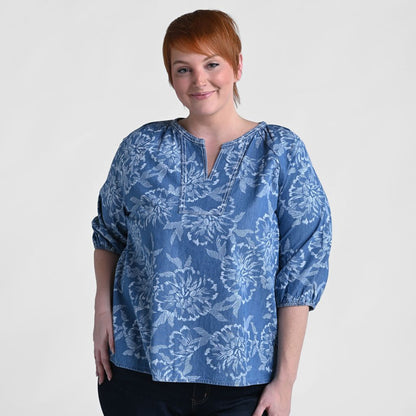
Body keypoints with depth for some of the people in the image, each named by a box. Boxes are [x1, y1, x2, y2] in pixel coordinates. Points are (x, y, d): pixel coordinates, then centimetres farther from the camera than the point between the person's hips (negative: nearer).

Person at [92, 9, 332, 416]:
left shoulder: (281, 152, -3)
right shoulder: (142, 148, 2)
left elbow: (300, 271, -4)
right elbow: (108, 232, 15)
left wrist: (285, 380, -7)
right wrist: (103, 309, 0)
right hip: (139, 368, 1)